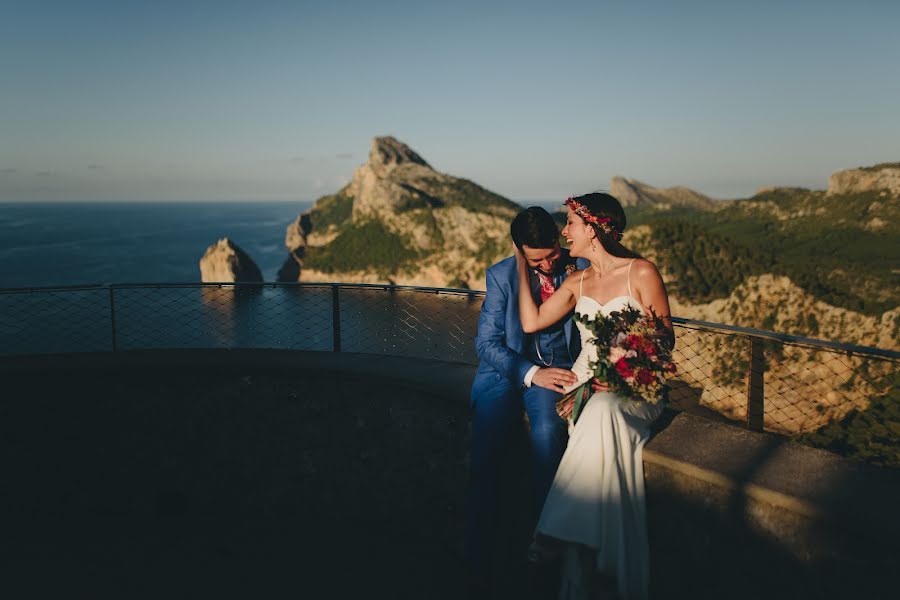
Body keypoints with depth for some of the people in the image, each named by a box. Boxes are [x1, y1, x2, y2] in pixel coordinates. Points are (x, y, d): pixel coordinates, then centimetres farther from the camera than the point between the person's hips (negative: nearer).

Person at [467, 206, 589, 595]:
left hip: (558, 368, 0)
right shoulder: (501, 275, 0)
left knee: (548, 432, -33)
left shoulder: (581, 269, 3)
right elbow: (486, 342, -4)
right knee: (486, 452, -25)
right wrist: (532, 373, -18)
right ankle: (479, 560, -11)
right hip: (507, 369, 0)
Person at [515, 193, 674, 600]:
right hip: (584, 385, 3)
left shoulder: (641, 272, -3)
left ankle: (560, 532, -28)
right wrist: (523, 266, 11)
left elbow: (666, 339, -2)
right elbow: (531, 322, 6)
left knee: (602, 411, -39)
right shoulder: (577, 282, 13)